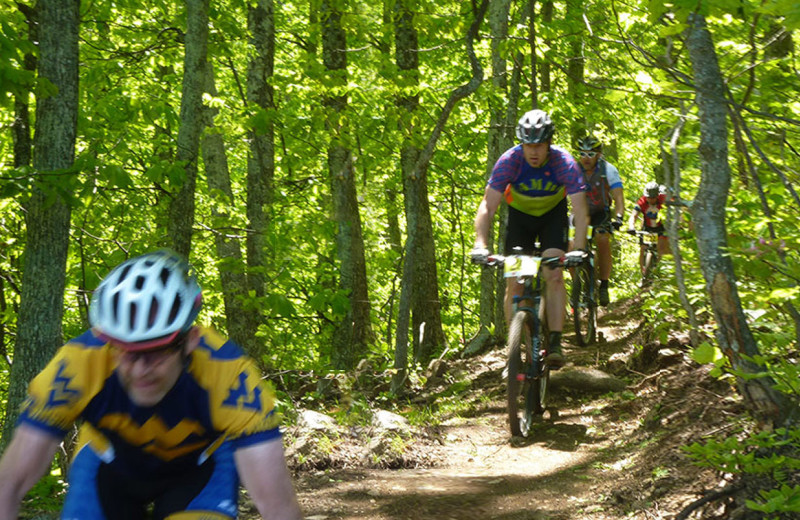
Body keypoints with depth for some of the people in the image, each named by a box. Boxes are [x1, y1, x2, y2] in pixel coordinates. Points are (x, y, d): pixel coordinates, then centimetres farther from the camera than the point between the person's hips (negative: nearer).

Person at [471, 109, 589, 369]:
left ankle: (555, 344, -18)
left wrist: (578, 249, -48)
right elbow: (488, 206, -31)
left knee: (554, 276, -19)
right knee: (514, 283, -8)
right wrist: (480, 244, -45)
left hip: (553, 214, -1)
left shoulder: (564, 163, -30)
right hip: (520, 214, 1)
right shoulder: (509, 160, -29)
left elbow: (580, 211, -34)